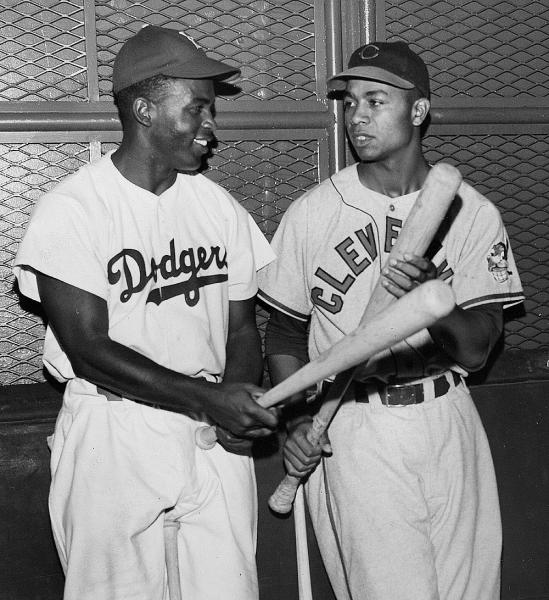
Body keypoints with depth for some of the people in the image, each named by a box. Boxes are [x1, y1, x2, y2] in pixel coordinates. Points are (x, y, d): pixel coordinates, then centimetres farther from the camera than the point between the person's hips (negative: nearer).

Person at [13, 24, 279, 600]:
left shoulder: (219, 207, 5)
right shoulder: (69, 211, -10)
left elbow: (241, 326, 10)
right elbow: (89, 349, -14)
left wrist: (238, 400, -11)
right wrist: (206, 398, -22)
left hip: (214, 433, 4)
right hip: (112, 438, -4)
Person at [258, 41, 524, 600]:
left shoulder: (472, 212, 1)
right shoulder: (311, 213, 1)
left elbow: (477, 349, -5)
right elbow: (284, 330, 9)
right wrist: (295, 421, -5)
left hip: (447, 426, 2)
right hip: (349, 434, -1)